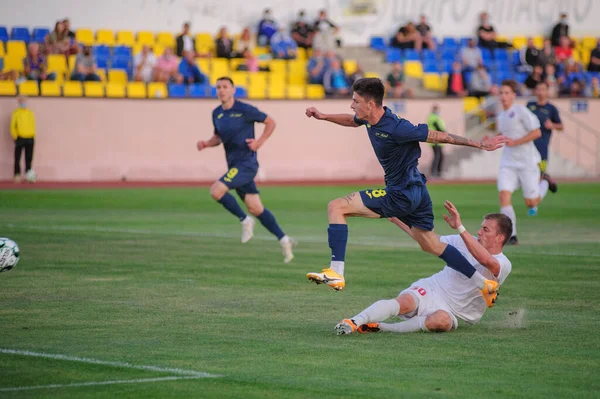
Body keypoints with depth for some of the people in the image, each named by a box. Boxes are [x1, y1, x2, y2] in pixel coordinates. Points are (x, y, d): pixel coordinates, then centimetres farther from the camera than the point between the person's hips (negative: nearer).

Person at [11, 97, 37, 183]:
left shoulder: (30, 113, 10)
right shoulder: (16, 113, -2)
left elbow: (33, 125, 12)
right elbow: (13, 126, -2)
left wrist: (33, 135, 2)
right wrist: (15, 137, -8)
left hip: (30, 138, 3)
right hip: (20, 138, -3)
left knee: (29, 158, 4)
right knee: (17, 158, -1)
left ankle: (29, 176, 9)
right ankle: (17, 175, 3)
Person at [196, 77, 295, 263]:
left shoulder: (244, 110, -10)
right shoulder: (216, 114, 9)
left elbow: (270, 122, -2)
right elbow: (218, 137, 23)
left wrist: (260, 141, -13)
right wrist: (206, 143, 3)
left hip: (246, 163, -7)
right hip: (234, 164, 7)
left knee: (216, 191, -21)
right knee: (255, 208, 6)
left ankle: (245, 220, -3)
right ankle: (283, 239, 16)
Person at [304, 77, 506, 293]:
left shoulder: (395, 128, -23)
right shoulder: (370, 119, 2)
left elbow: (439, 136, -15)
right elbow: (352, 120, 29)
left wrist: (479, 144, -8)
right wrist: (323, 116, 17)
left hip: (402, 195, -10)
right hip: (414, 192, 10)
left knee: (336, 206, -13)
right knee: (432, 246, 20)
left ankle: (336, 273, -21)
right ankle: (485, 285, 27)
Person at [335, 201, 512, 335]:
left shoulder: (503, 265, -7)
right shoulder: (466, 242, 8)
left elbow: (485, 260, -31)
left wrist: (459, 228, -41)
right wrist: (398, 220, 18)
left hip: (450, 310, -3)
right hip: (428, 290, 3)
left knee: (442, 320, -40)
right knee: (403, 302, -32)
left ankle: (382, 327, -38)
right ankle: (354, 322, -50)